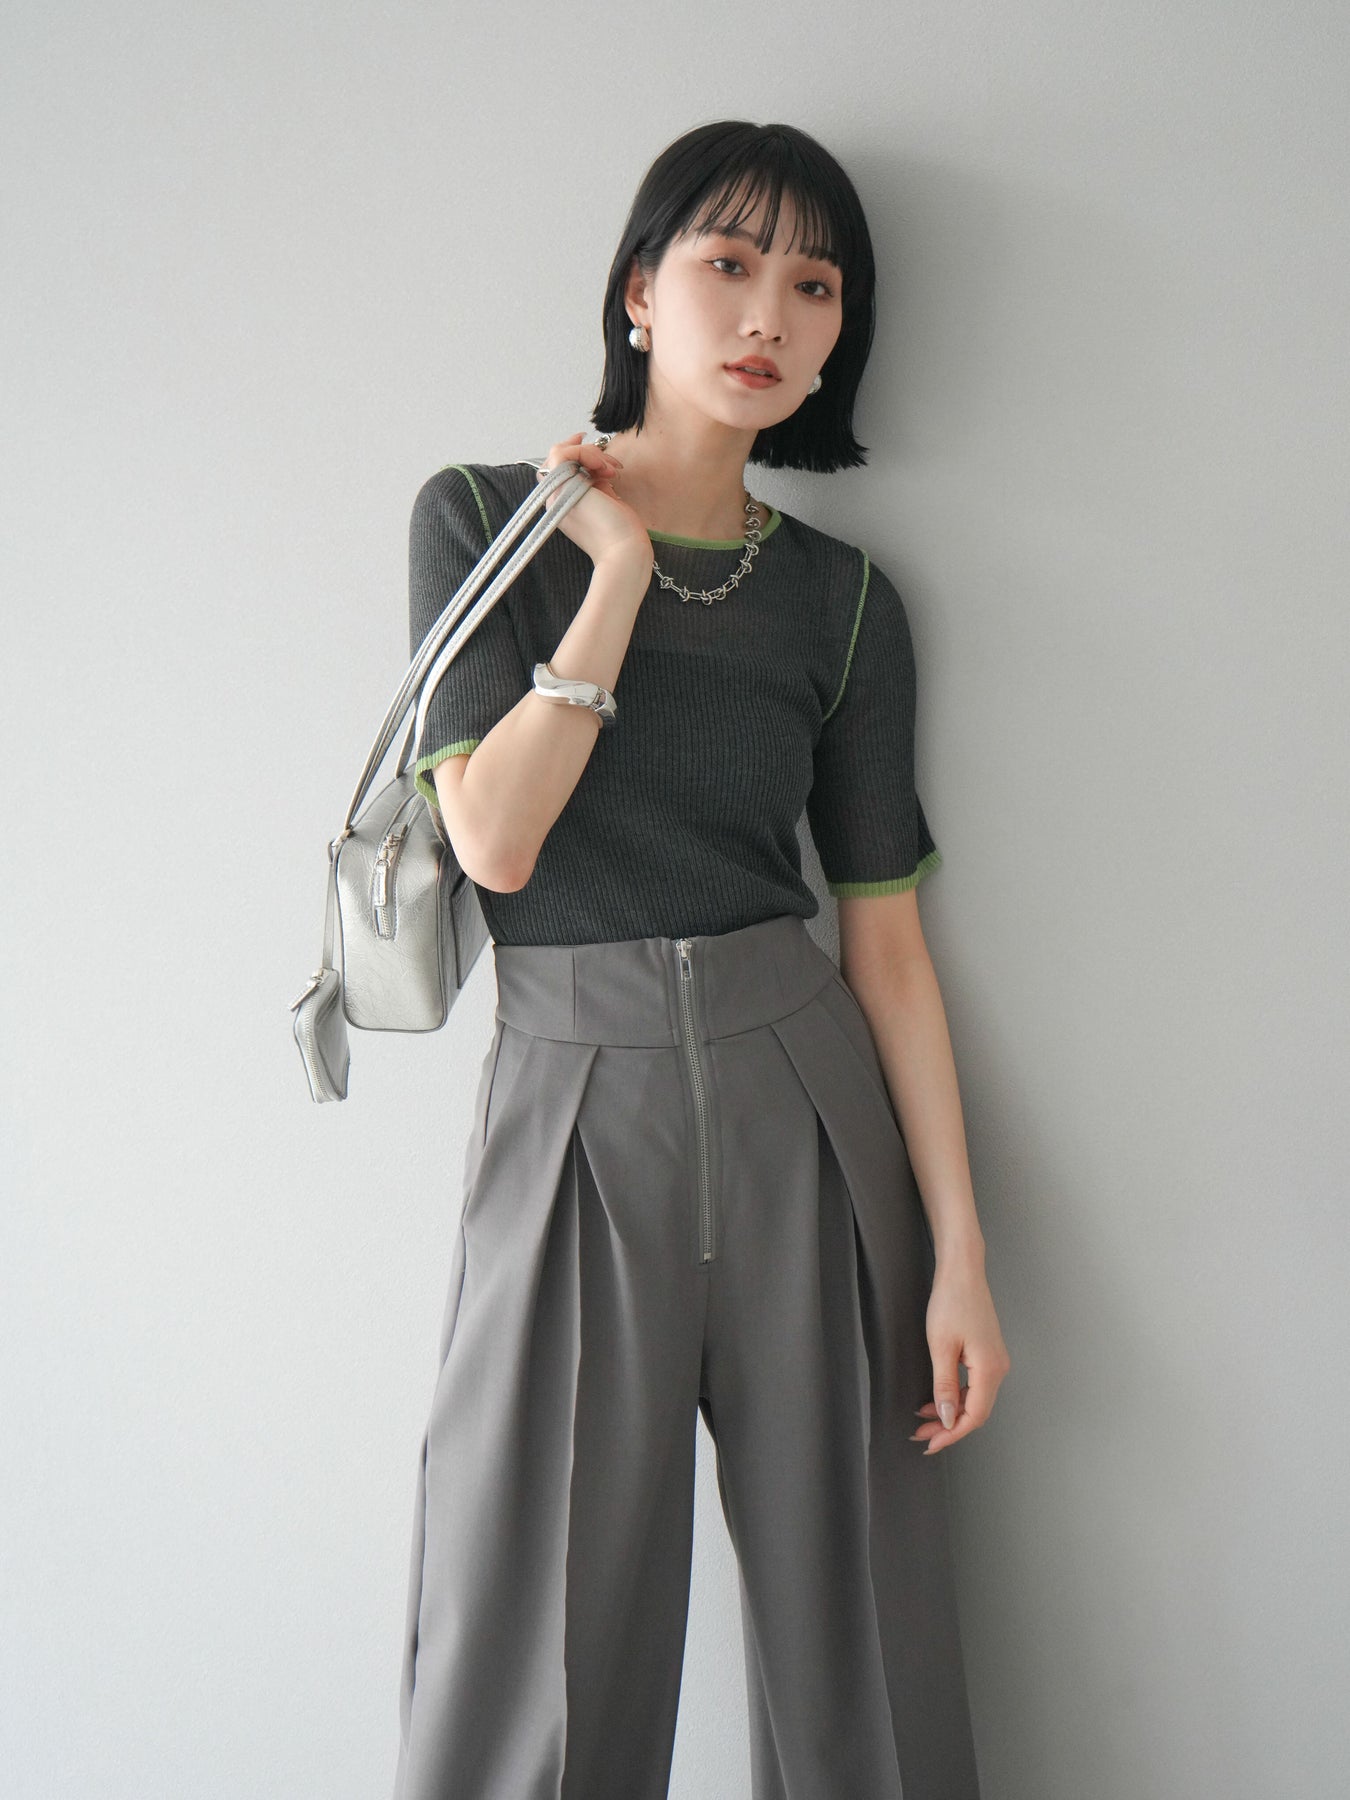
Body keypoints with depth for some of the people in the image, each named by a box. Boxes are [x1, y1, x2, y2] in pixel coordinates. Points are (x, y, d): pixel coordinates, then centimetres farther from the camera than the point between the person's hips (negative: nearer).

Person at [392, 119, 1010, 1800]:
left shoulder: (841, 597, 6)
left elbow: (884, 935, 5)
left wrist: (959, 1253, 1)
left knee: (852, 1635, 8)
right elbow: (493, 839, -11)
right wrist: (619, 577, -9)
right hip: (572, 1110, -2)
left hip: (807, 1107, 2)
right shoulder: (487, 515, 1)